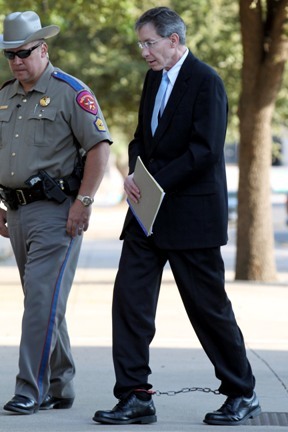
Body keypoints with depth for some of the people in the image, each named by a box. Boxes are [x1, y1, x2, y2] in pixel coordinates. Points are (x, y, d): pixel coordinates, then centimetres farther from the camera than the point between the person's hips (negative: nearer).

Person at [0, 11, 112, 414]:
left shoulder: (71, 92, -8)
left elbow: (100, 147, -11)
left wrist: (84, 202, -15)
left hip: (56, 211, -7)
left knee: (42, 298, -12)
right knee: (43, 302, 11)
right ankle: (60, 388, 19)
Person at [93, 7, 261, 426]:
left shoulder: (206, 81, -12)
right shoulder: (154, 78, 13)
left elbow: (205, 150, -19)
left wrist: (156, 183, -20)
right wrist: (135, 173, 0)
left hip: (191, 215, -8)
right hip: (149, 214, 8)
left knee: (209, 307, 1)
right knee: (129, 297, -1)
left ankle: (242, 395, 16)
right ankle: (135, 397, 2)